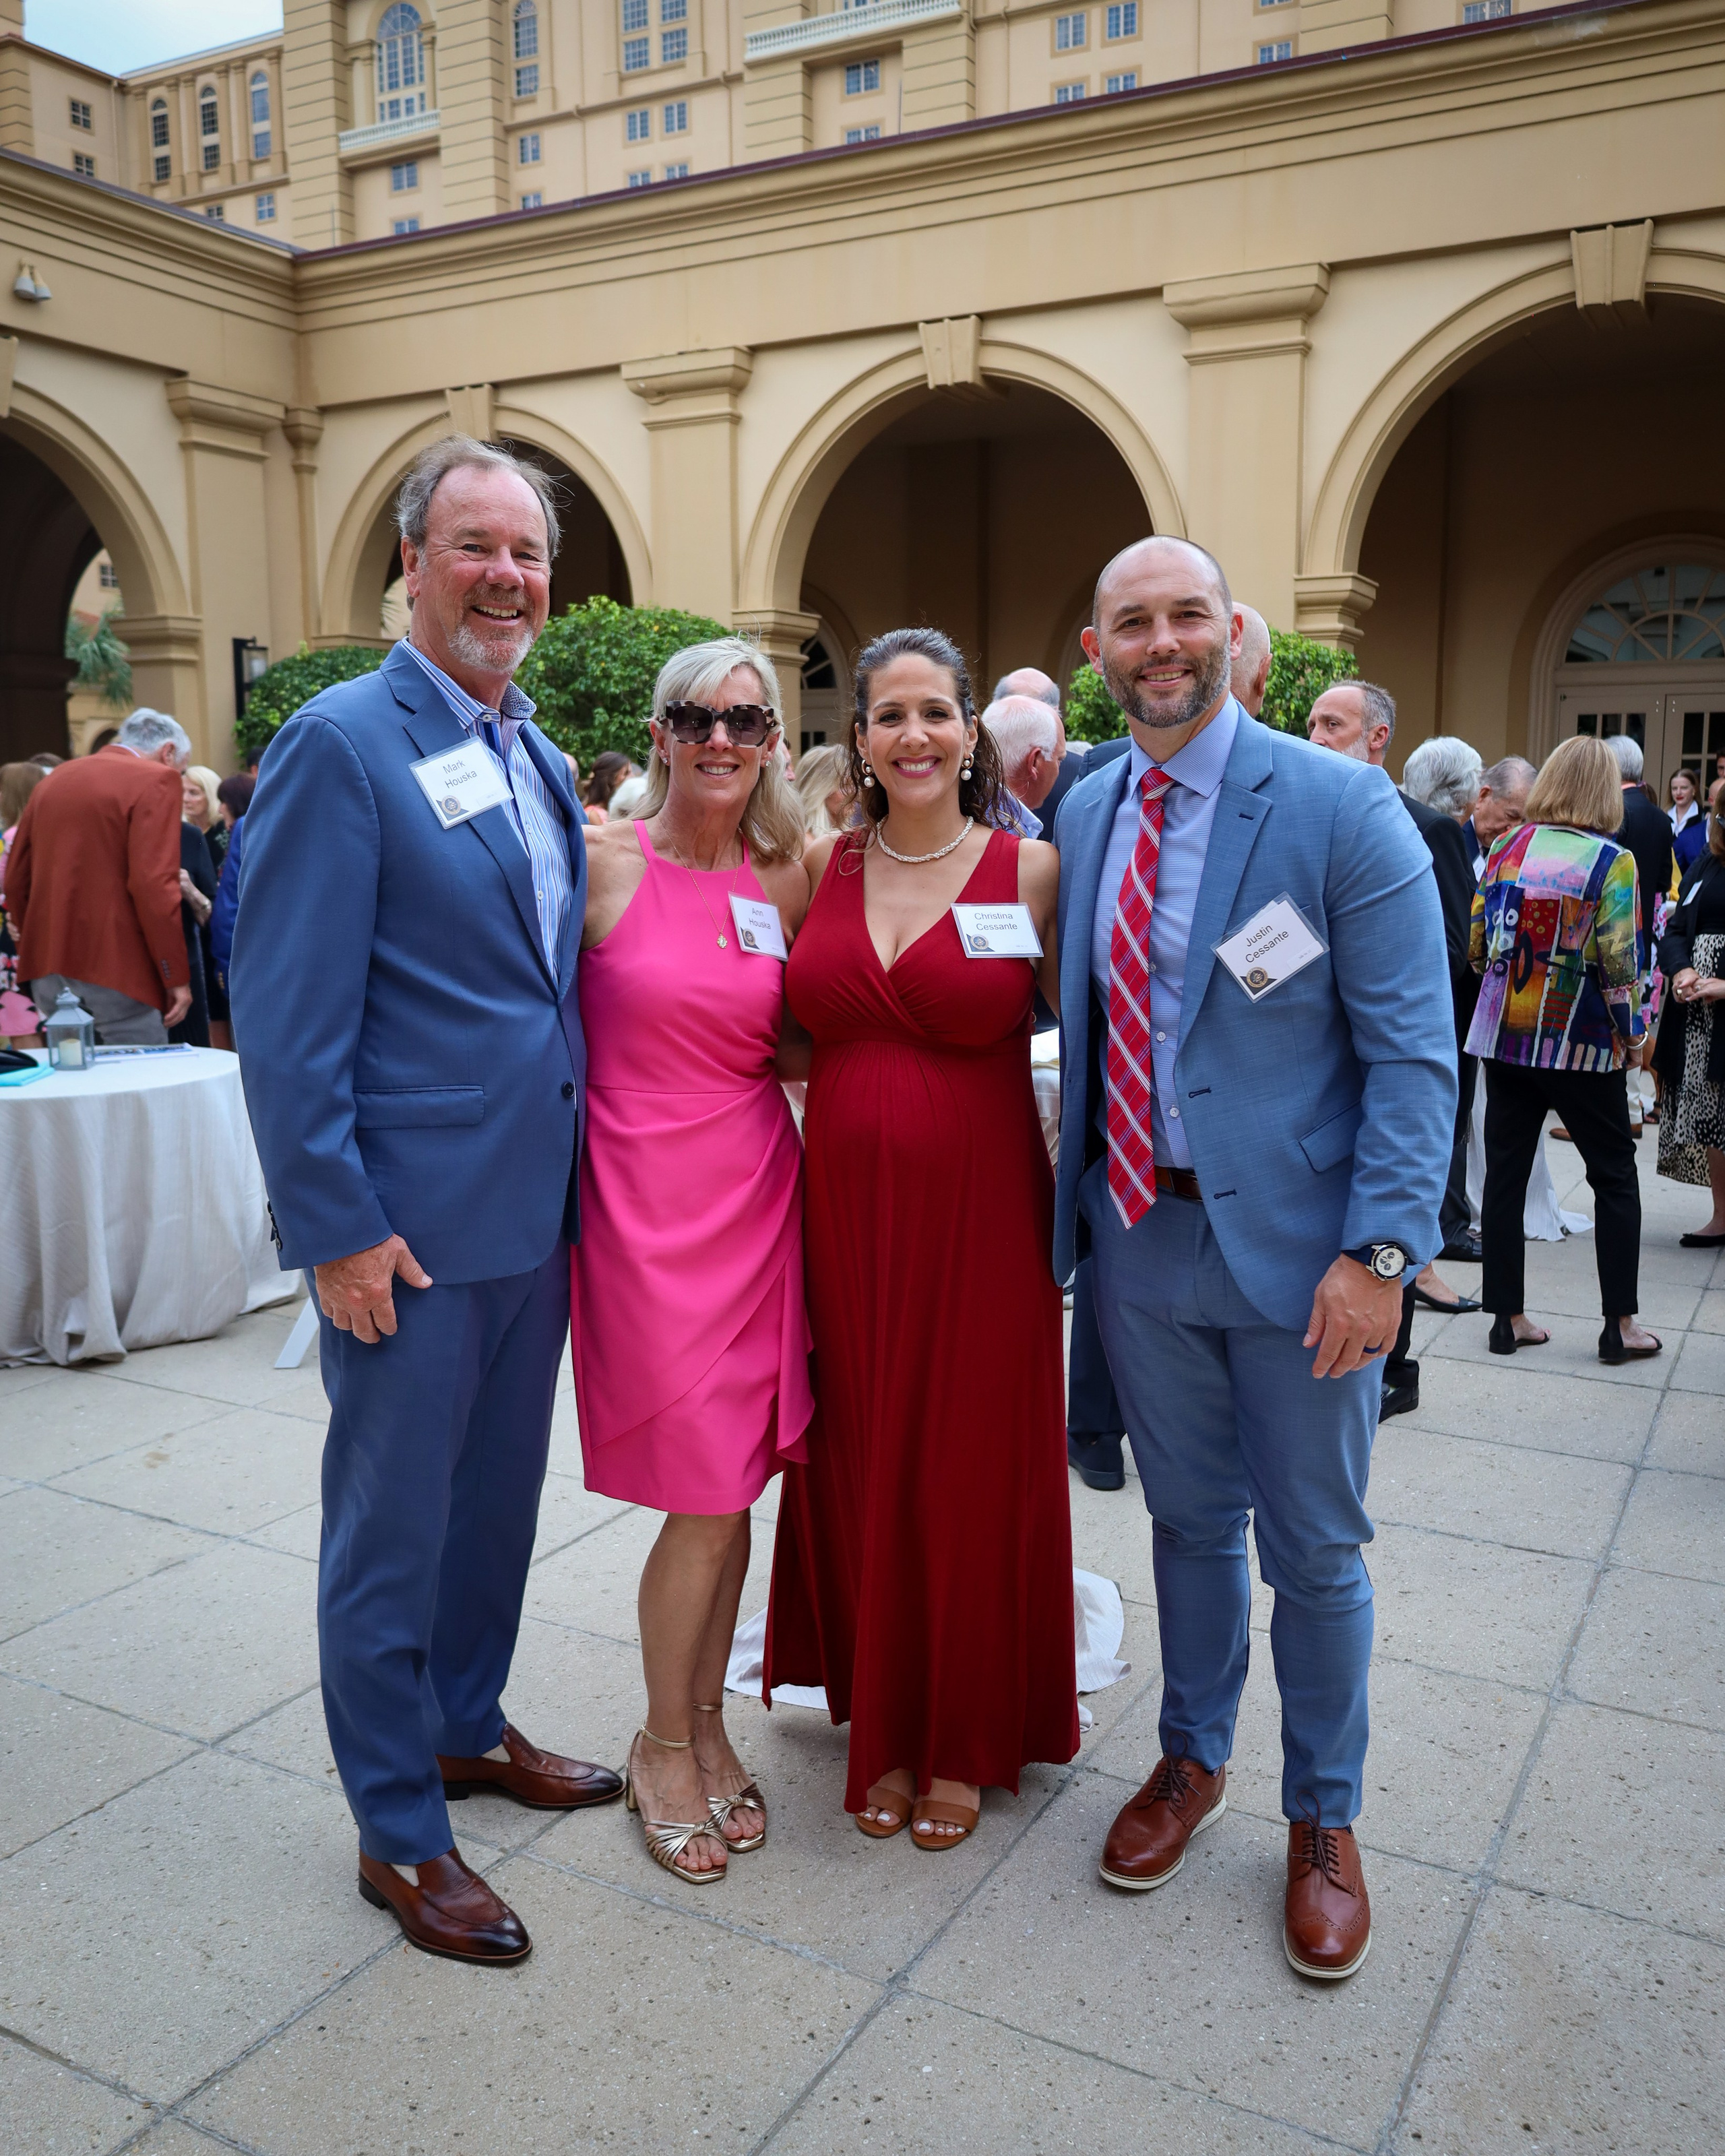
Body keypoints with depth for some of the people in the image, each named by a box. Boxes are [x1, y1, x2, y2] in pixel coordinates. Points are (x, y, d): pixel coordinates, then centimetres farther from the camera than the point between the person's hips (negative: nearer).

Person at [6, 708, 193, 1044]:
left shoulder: (53, 781, 16)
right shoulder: (155, 780, -7)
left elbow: (16, 882, 17)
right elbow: (154, 883, -17)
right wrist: (176, 976, -13)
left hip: (48, 969, 8)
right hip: (117, 969, -7)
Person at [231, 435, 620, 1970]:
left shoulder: (542, 762, 12)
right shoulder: (344, 743, -12)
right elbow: (286, 1017, -16)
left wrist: (577, 1167, 11)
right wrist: (336, 1225, -18)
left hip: (535, 1209, 8)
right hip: (412, 1222, -7)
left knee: (499, 1497, 21)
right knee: (391, 1527, 8)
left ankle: (466, 1727, 42)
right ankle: (399, 1834, 25)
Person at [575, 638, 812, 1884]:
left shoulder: (790, 877, 7)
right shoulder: (600, 861, -5)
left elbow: (796, 1047, 11)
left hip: (760, 1193, 4)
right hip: (649, 1197, -4)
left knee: (736, 1485, 11)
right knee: (706, 1497, -1)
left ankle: (705, 1720, 32)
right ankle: (665, 1743, 23)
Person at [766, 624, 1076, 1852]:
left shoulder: (1031, 868, -4)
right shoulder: (824, 865, 6)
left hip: (980, 1216, -3)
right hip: (847, 1210, 3)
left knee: (973, 1472, 8)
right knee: (859, 1466, 12)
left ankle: (966, 1742, 30)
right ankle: (880, 1724, 33)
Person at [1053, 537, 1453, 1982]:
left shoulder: (1341, 807, -11)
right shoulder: (1085, 816, 5)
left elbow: (1413, 1051, -13)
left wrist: (1381, 1248, -20)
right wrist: (1081, 1195, 5)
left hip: (1293, 1240, -4)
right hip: (1140, 1232, 4)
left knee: (1315, 1550, 11)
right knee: (1190, 1519, 20)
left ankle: (1323, 1821, 34)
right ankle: (1193, 1758, 42)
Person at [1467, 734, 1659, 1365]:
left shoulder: (1506, 849, 1)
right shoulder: (1611, 861, -10)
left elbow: (1477, 945, 3)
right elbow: (1619, 963, -15)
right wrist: (1631, 1030, -1)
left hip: (1503, 1035, 4)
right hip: (1580, 1044, -4)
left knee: (1505, 1172, 9)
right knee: (1615, 1177, 11)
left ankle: (1509, 1318, 14)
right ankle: (1620, 1324, 16)